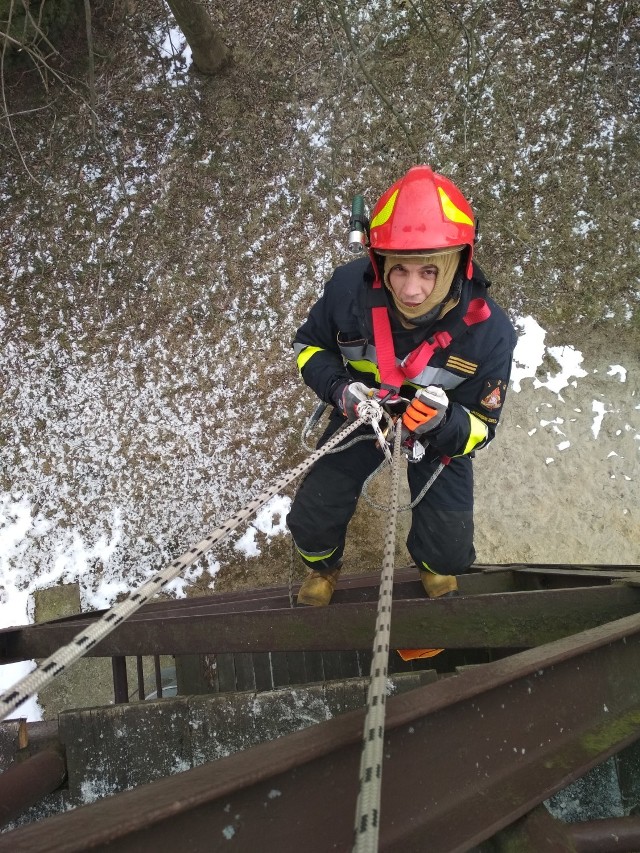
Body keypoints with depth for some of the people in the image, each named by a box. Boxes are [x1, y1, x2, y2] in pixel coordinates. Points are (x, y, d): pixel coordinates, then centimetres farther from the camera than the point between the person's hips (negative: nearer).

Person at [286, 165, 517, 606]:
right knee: (311, 519, -1)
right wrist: (339, 388, -29)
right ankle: (323, 568, 39)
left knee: (450, 551, 1)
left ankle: (435, 566, 43)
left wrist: (444, 423, -43)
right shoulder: (349, 288, -30)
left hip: (442, 430, 0)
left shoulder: (490, 331, -32)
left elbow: (481, 427, -19)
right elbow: (309, 345, -8)